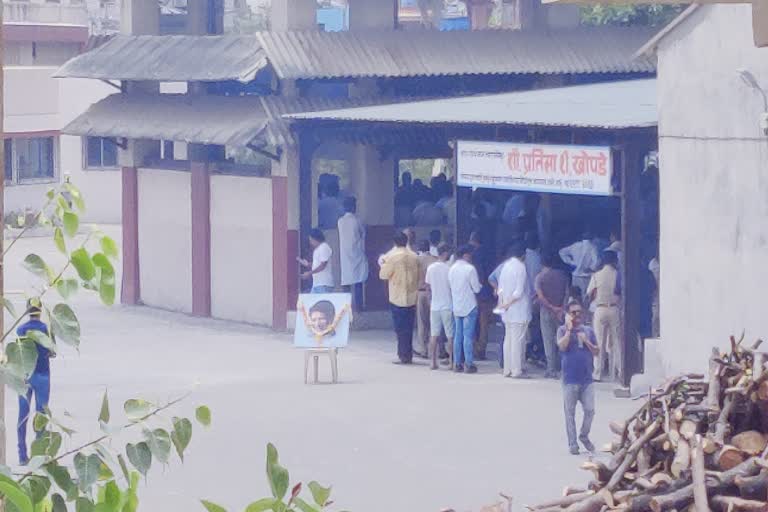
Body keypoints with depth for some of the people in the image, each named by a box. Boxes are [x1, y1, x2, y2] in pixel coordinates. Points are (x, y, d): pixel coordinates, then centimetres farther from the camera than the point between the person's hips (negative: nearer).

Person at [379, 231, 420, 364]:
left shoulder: (393, 257, -15)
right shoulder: (414, 257, 2)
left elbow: (383, 275, -7)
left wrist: (382, 264, 10)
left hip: (398, 298, -5)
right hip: (412, 298, 5)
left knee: (400, 329, 0)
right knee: (409, 328, 13)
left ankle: (403, 356, -1)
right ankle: (408, 355, 16)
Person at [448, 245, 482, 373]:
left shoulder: (452, 269, 5)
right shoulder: (470, 269, -13)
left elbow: (451, 286, 11)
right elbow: (476, 289, -10)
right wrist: (479, 284, 10)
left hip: (456, 307, 6)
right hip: (469, 306, -6)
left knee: (457, 335, 10)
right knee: (468, 336, -3)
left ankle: (457, 363, 11)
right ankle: (468, 364, -2)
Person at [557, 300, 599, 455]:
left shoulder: (588, 331, 10)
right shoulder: (563, 330, 0)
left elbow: (596, 352, 7)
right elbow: (562, 345, -18)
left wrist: (586, 341, -7)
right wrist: (569, 329, -14)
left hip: (586, 378, 3)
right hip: (570, 379, -3)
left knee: (589, 410, 0)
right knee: (570, 412, 3)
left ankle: (584, 436, 23)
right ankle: (572, 443, 9)